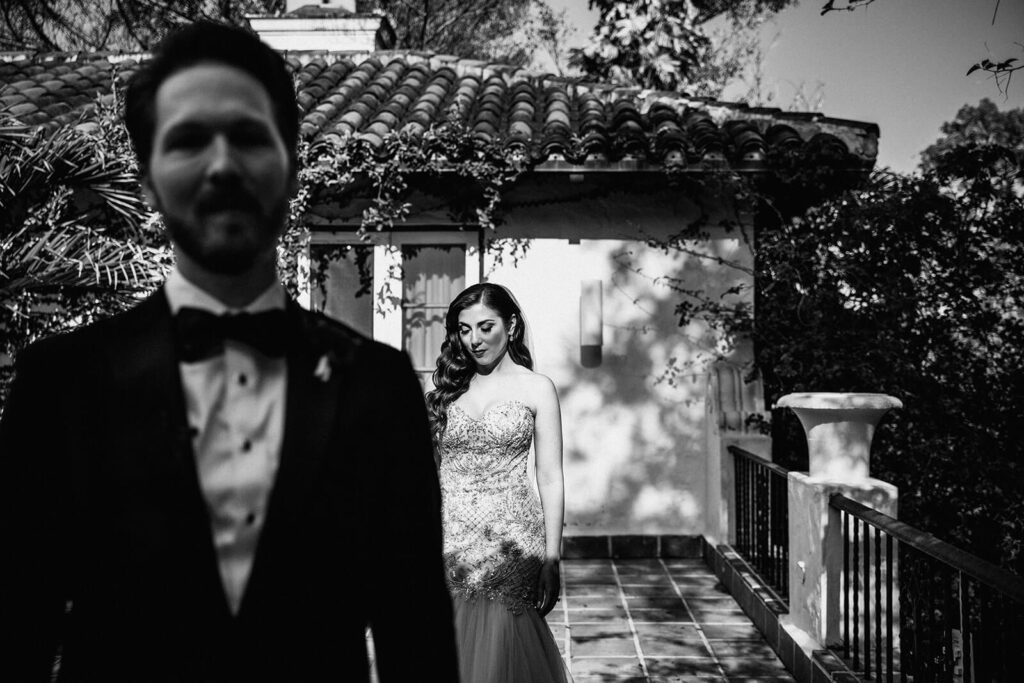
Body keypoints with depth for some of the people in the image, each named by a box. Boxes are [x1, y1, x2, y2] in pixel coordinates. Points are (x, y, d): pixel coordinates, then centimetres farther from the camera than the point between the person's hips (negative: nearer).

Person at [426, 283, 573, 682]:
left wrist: (551, 559, -6)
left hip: (509, 544, -3)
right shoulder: (448, 388, 11)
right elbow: (430, 468, 12)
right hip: (450, 542, 3)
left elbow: (550, 479, -1)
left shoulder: (536, 389, 2)